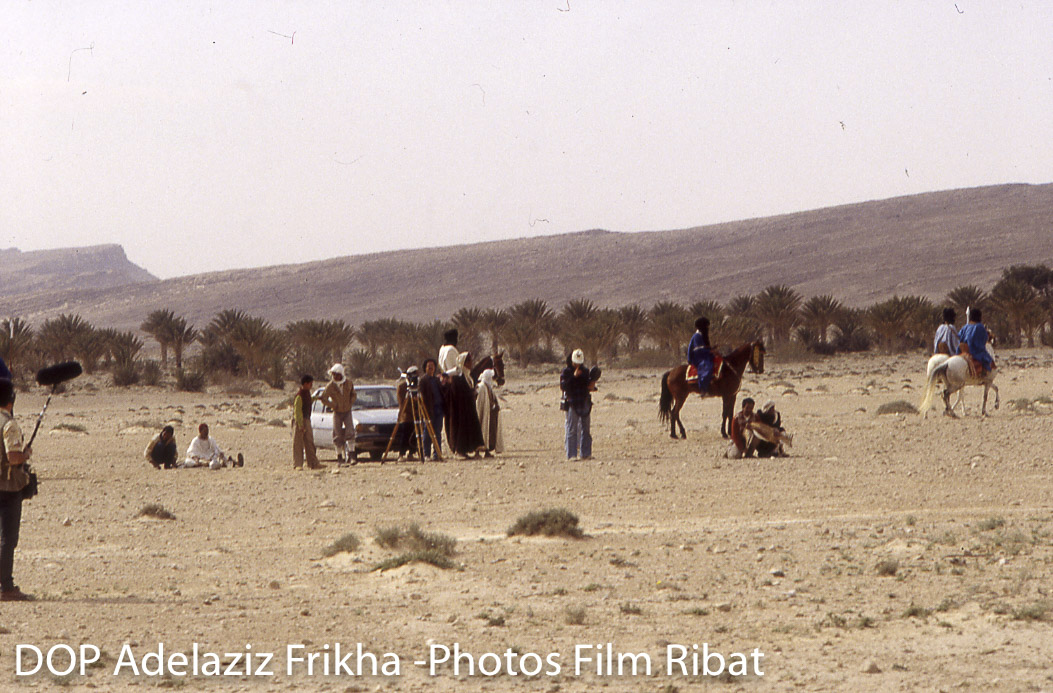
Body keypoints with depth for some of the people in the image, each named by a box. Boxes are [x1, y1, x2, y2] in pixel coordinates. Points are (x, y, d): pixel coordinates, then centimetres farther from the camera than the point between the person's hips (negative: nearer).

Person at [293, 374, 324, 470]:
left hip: (306, 420, 9)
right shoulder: (299, 395, -17)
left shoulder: (307, 393, 12)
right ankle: (297, 465, -2)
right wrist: (300, 425, -23)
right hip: (300, 420, -9)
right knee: (298, 444, -4)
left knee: (309, 443, 10)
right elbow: (297, 411, -20)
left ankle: (313, 463, 13)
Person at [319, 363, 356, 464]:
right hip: (337, 413, -1)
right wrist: (334, 406, -10)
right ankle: (339, 457, 7)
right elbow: (324, 399, -5)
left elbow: (353, 394, 12)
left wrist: (351, 403, -3)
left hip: (347, 412, 1)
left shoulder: (348, 382, -4)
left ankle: (351, 456, -14)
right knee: (338, 435, -1)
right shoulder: (330, 386, -11)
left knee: (350, 432, -13)